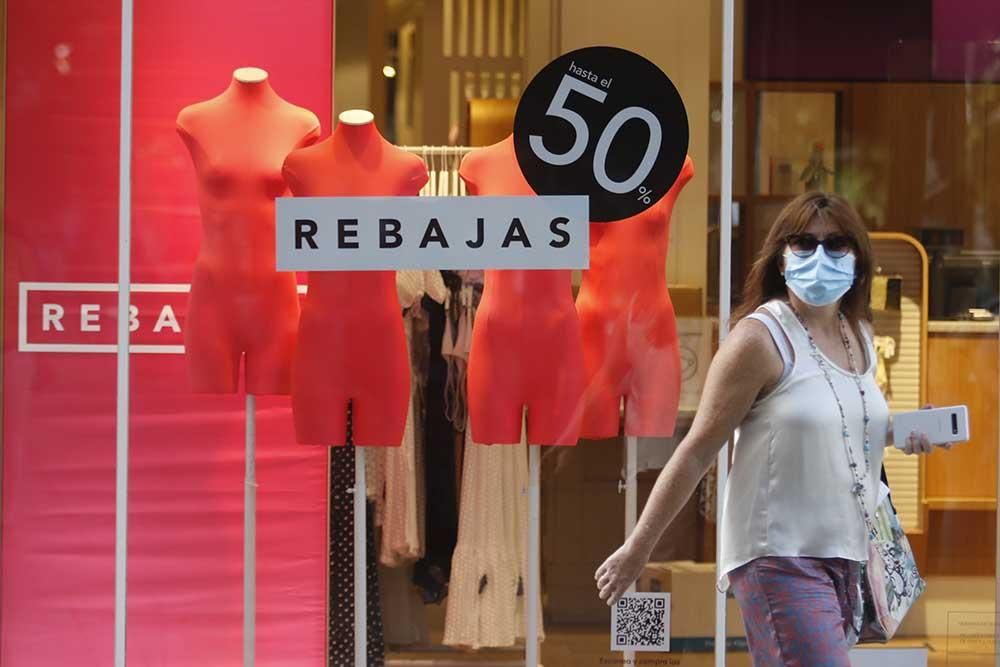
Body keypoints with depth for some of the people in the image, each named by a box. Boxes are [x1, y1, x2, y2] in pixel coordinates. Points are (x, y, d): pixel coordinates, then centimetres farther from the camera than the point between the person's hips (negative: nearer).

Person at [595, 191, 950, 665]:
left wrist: (901, 434, 8)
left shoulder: (860, 337, 11)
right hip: (778, 557, -8)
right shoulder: (761, 338, -11)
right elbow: (697, 452, -9)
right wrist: (639, 547, -8)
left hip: (844, 556, 8)